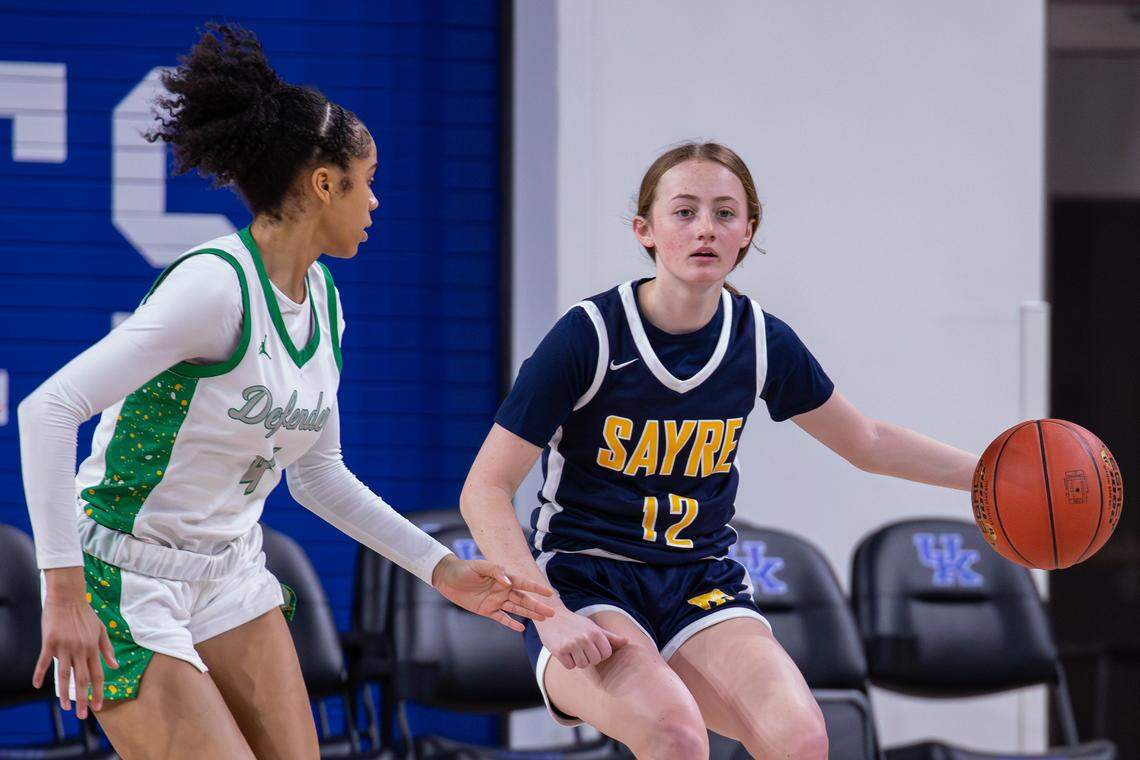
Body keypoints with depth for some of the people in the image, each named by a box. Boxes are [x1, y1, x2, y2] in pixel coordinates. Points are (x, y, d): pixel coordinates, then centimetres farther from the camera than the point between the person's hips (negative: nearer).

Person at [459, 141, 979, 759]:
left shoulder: (762, 342, 0)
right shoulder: (590, 336, -13)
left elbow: (866, 443, 18)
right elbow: (485, 490, -13)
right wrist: (550, 616, -24)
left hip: (701, 588, 4)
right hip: (583, 585, -4)